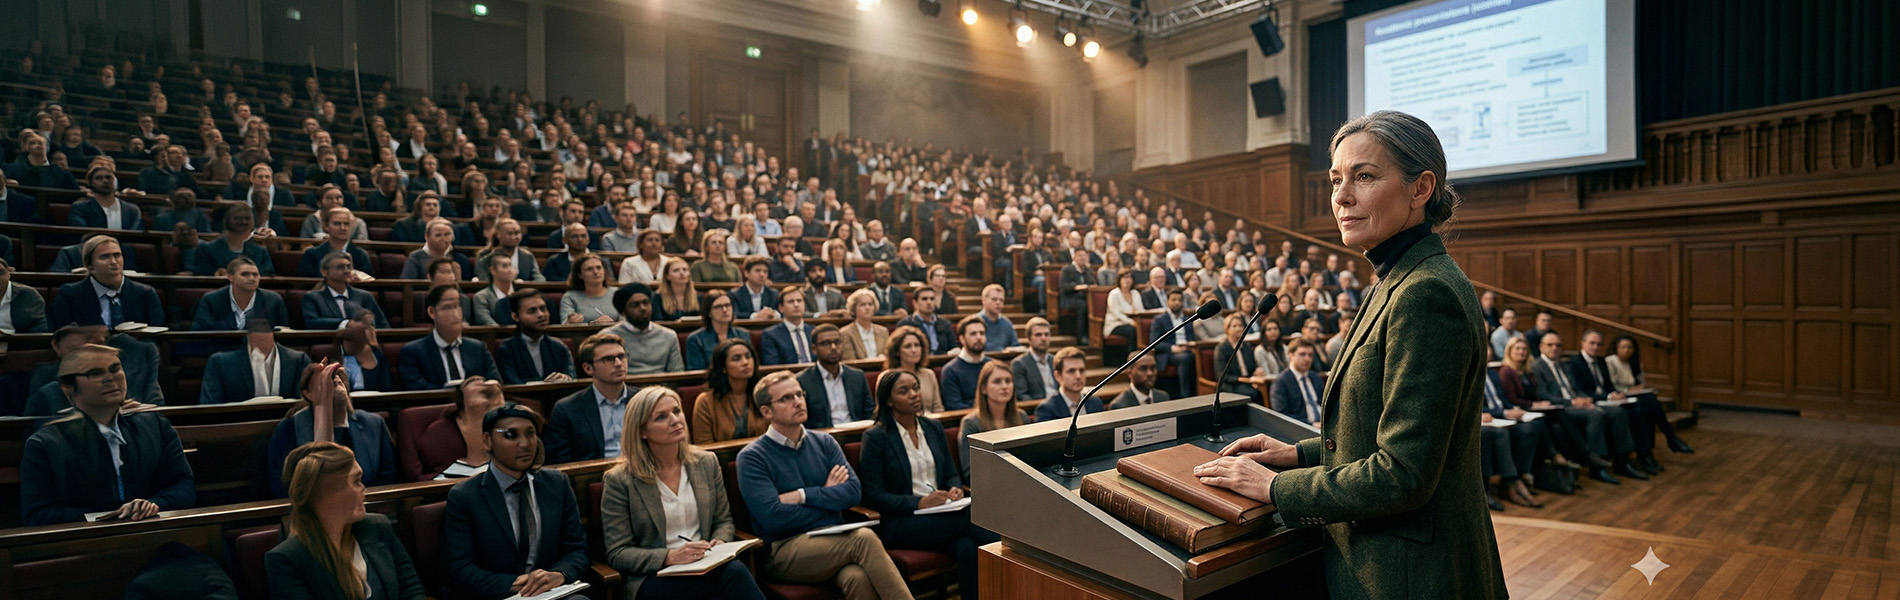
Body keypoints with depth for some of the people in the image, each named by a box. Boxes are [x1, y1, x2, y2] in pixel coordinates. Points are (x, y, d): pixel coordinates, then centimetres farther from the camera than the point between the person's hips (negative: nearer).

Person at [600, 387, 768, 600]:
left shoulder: (707, 463, 8)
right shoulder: (619, 481, -4)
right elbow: (617, 554, -4)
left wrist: (719, 542, -7)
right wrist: (670, 557, -19)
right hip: (652, 580, -4)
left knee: (734, 568, -34)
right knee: (734, 573, -34)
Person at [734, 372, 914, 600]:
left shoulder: (824, 442, 11)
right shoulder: (752, 457, -2)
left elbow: (854, 491, -1)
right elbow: (773, 518, -13)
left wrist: (802, 496, -11)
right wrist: (828, 498, -2)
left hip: (833, 541, 4)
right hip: (785, 550, -4)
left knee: (858, 578, -32)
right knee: (863, 538, -30)